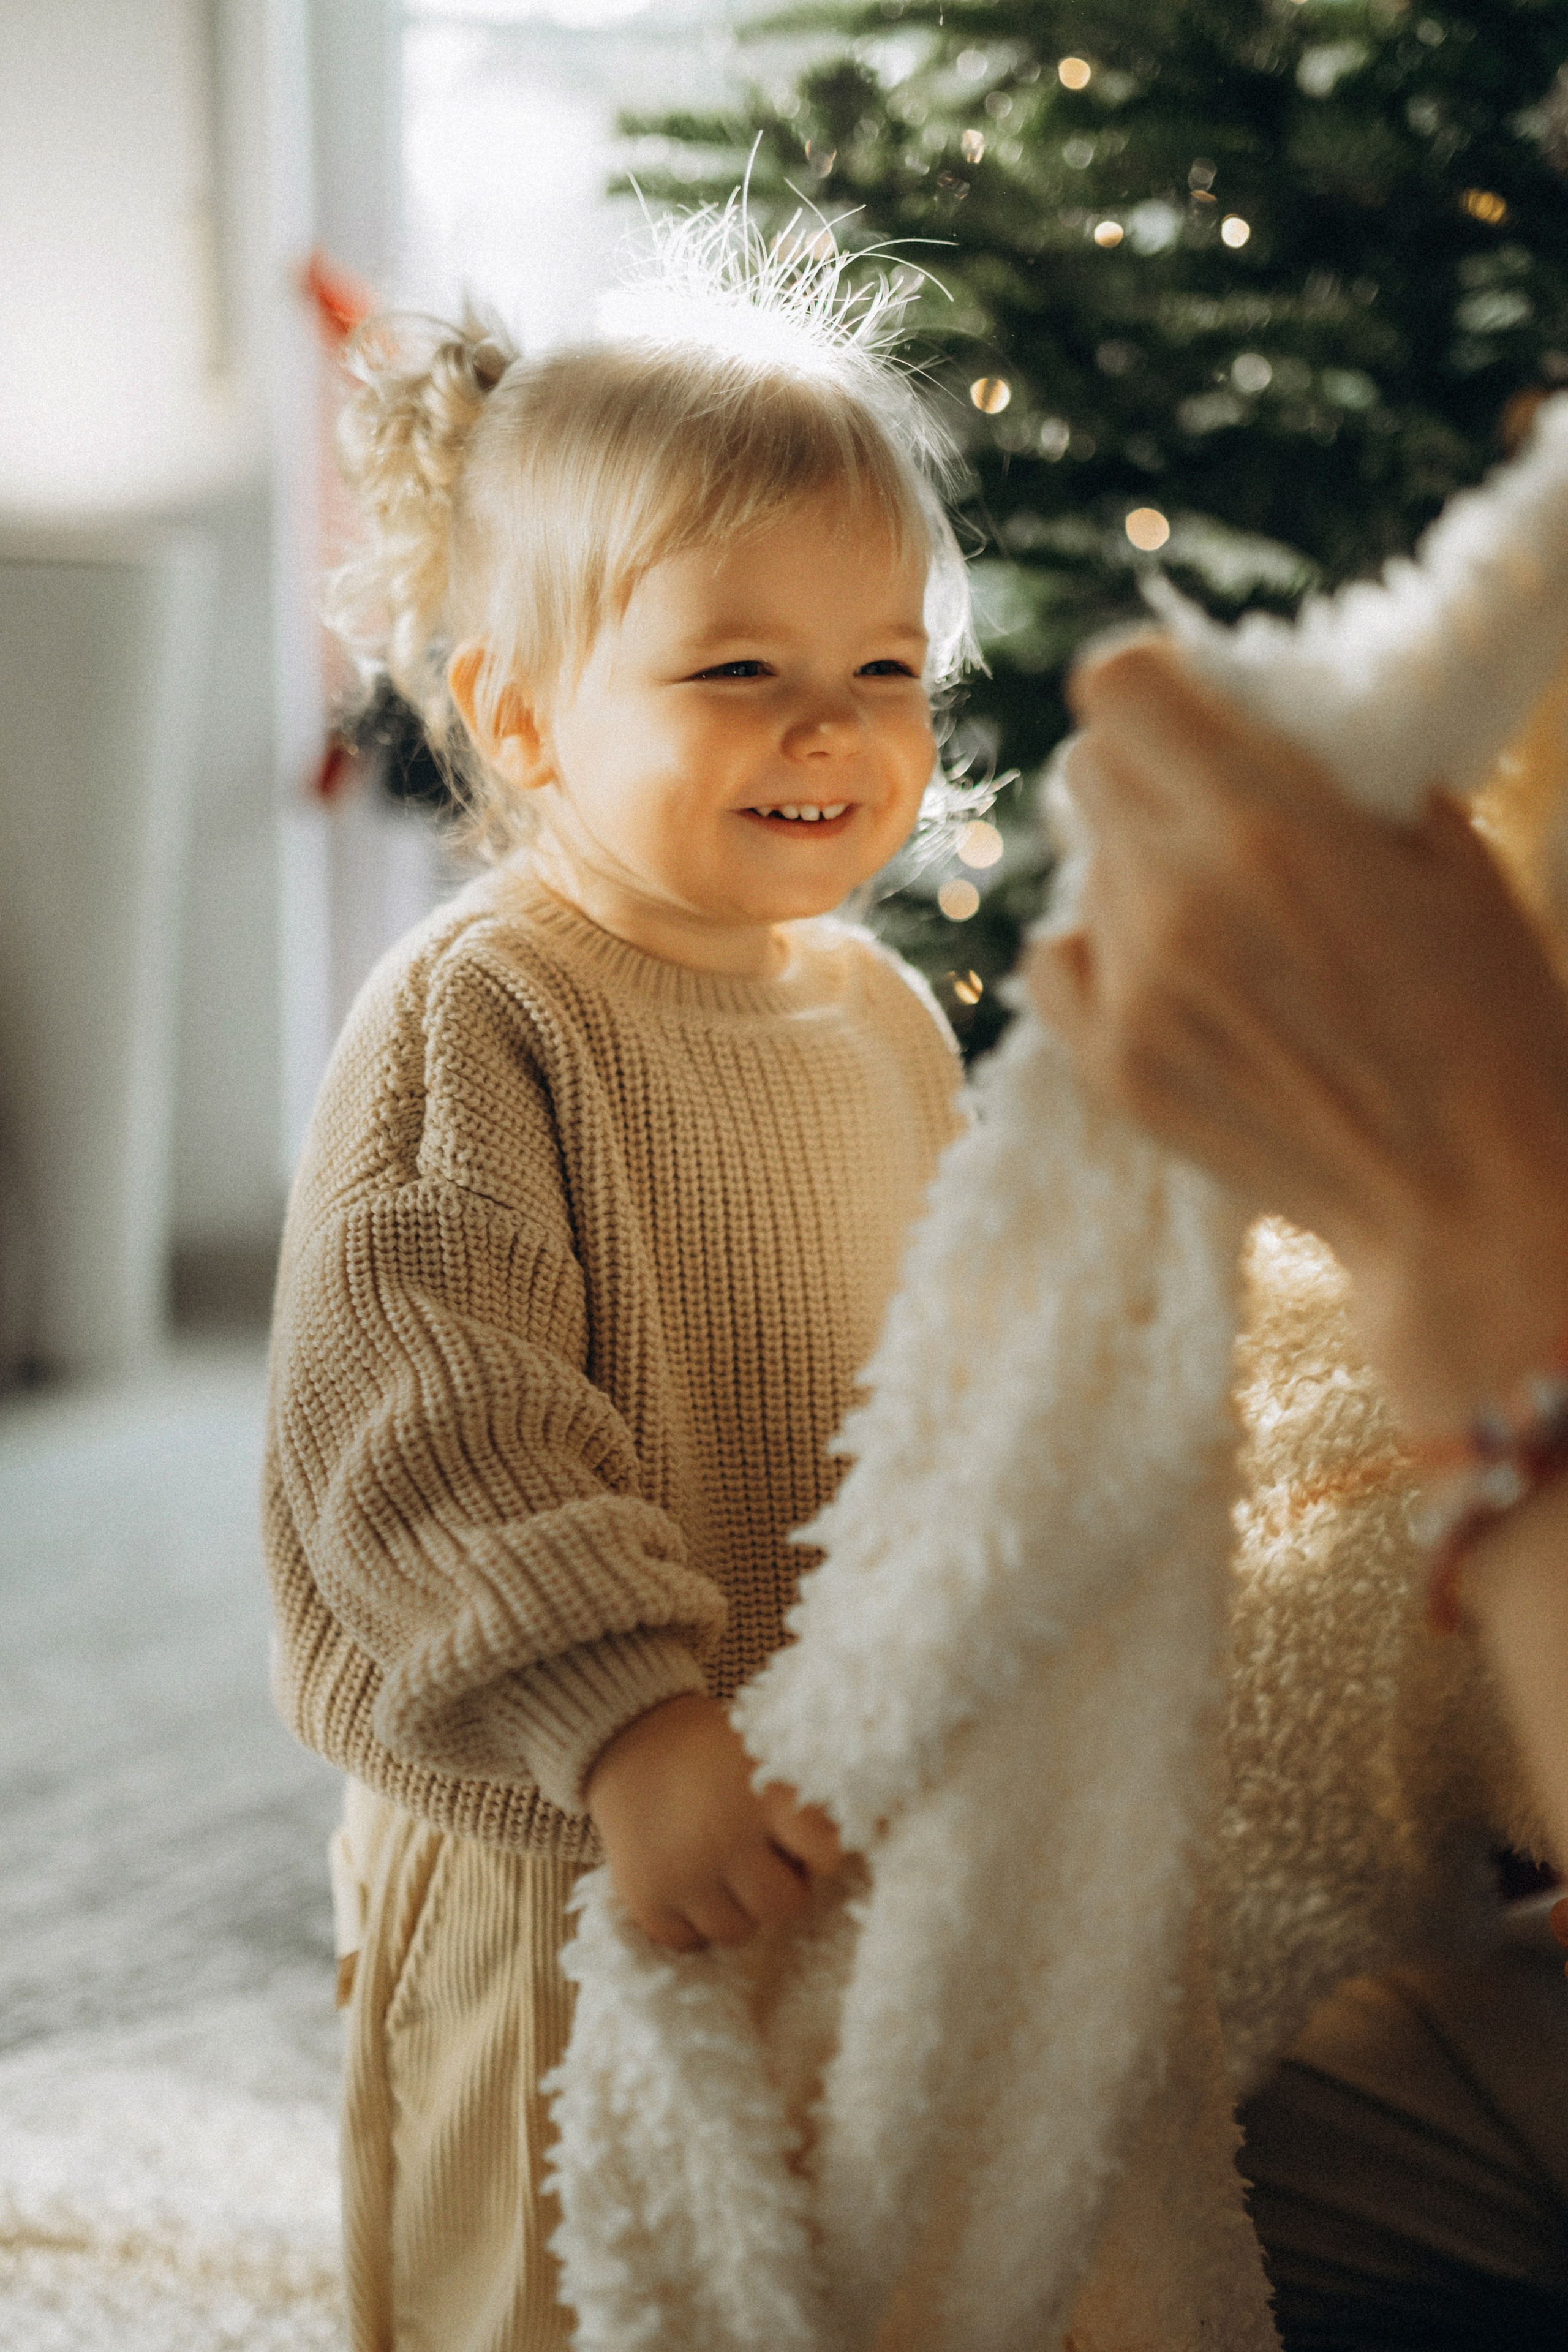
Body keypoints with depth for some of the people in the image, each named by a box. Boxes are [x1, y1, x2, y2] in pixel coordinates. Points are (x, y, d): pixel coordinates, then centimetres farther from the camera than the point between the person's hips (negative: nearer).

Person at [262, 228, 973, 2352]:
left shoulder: (884, 1016, 5)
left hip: (871, 1847, 7)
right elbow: (416, 1431, -26)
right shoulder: (471, 1021, -18)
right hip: (560, 1877, -6)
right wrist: (625, 1723, -34)